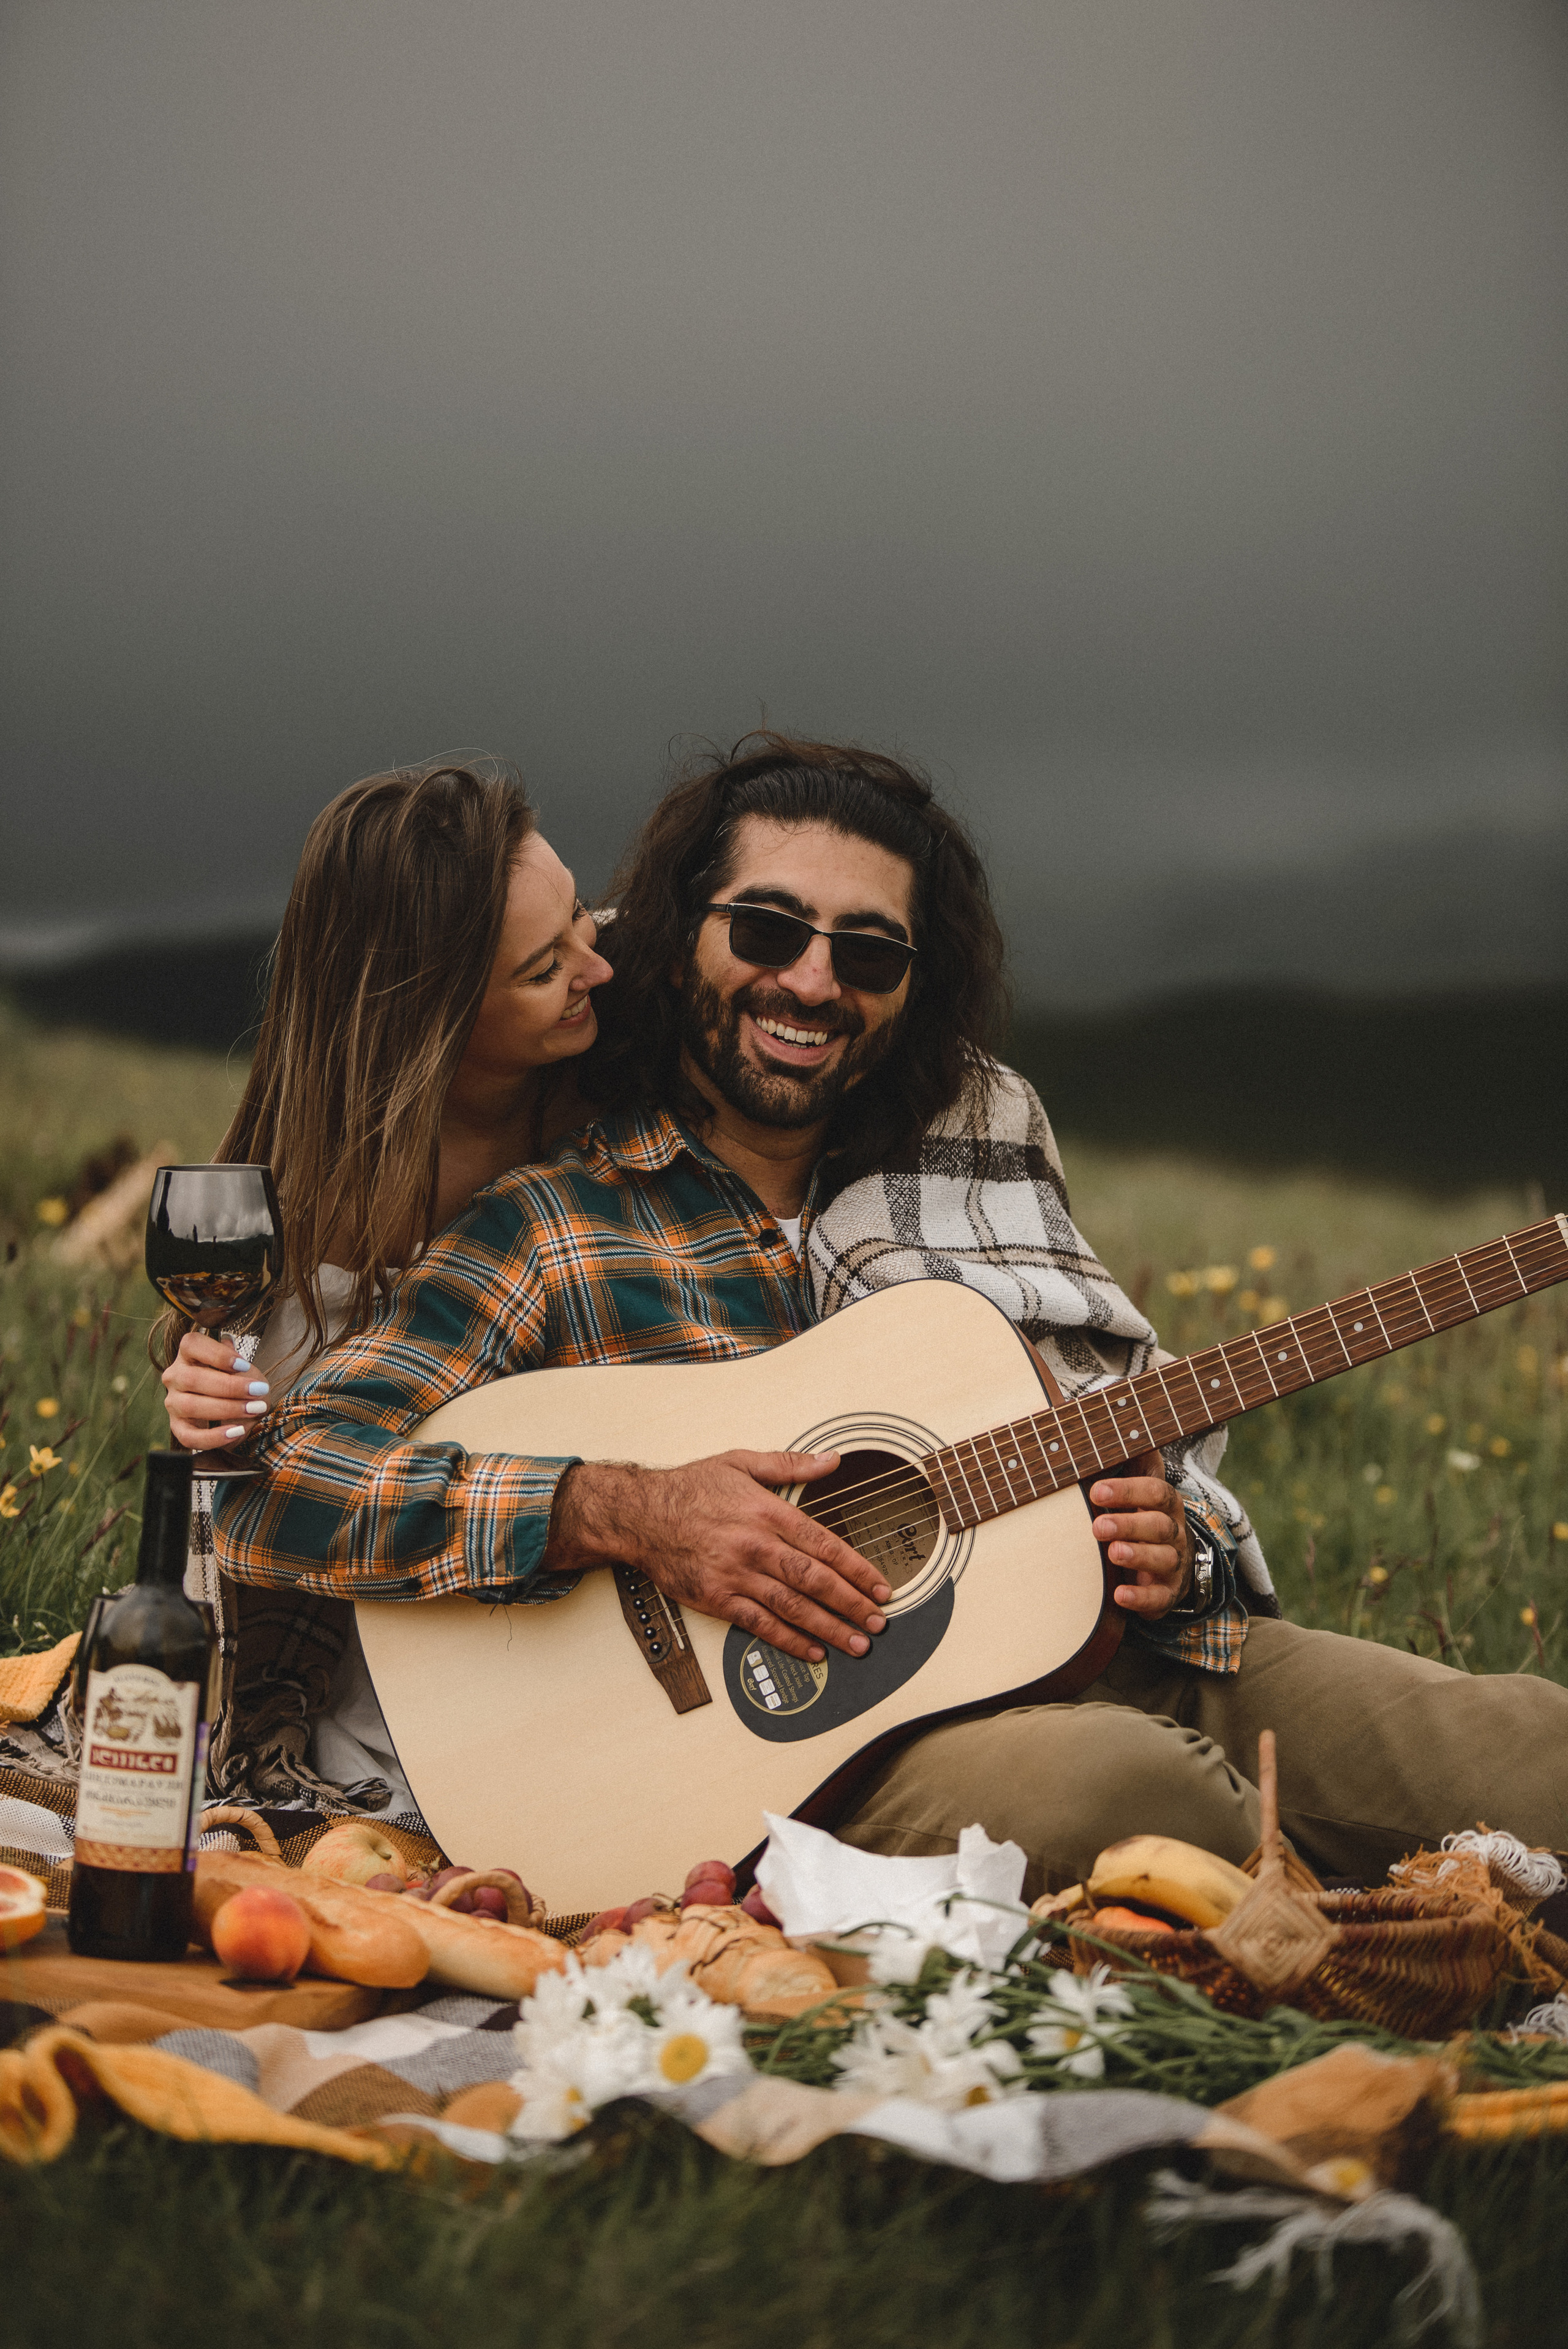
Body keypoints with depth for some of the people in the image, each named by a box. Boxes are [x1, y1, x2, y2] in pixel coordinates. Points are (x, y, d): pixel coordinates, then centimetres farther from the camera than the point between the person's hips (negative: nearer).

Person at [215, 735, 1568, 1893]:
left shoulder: (979, 1145, 15)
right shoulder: (552, 1230, -1)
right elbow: (267, 1485, -11)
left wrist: (1172, 1549, -3)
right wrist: (622, 1512, -20)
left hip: (1136, 1665, 4)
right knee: (1090, 1778, -37)